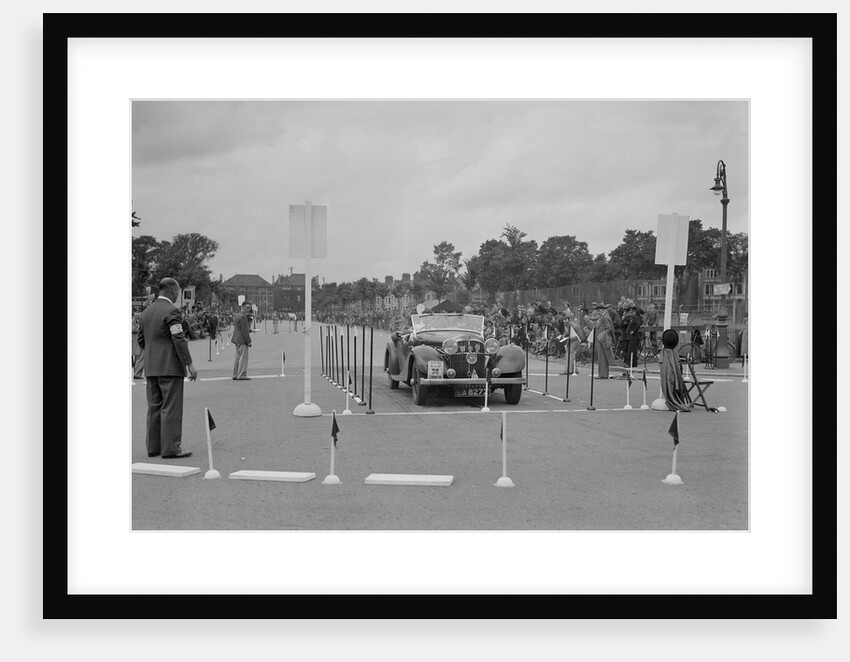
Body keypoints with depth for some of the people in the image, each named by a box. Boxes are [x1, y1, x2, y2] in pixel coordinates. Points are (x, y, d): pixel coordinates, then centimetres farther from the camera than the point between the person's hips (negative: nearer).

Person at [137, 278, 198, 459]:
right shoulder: (171, 311, -12)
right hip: (171, 367, -8)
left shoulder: (146, 312, 13)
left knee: (154, 407, 10)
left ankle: (153, 447, 13)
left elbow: (141, 341, 17)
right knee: (171, 408, -6)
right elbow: (179, 340, -18)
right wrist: (190, 364, -17)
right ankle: (170, 448, -7)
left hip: (151, 369, 8)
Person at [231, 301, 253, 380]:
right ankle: (241, 375, -6)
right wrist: (248, 341, -15)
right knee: (243, 357, -7)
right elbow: (244, 331, -19)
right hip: (242, 340, -10)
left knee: (237, 357, 15)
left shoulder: (237, 315, 15)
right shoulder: (243, 316, -17)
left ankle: (235, 375, 20)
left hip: (236, 339, 10)